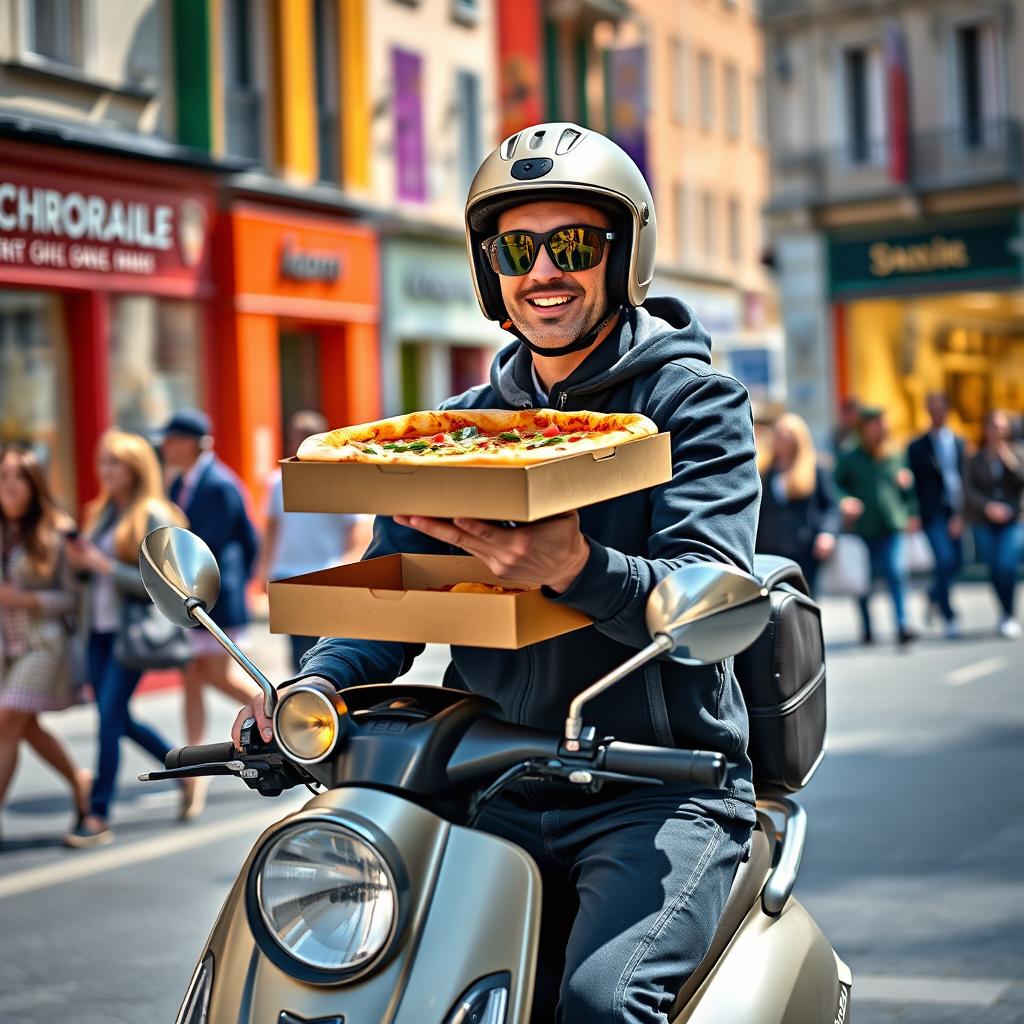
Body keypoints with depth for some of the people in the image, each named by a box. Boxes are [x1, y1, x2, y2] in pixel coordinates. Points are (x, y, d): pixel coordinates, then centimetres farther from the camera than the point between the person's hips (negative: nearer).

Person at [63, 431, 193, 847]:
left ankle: (99, 817, -2)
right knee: (119, 719, 13)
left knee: (110, 718, -8)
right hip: (98, 628, 8)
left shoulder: (154, 517, -9)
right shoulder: (100, 512, 11)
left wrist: (105, 566, -20)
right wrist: (80, 561, -5)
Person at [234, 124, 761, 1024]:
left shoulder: (693, 399, -2)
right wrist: (319, 684, -13)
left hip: (662, 788, -4)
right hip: (495, 796, 5)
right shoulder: (455, 429, 15)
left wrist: (573, 569, -36)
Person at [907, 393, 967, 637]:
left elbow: (967, 479, 5)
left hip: (956, 513, 3)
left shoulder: (960, 443, 9)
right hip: (933, 513, -3)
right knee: (945, 561, -13)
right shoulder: (917, 447, 3)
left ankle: (935, 594, 36)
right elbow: (914, 483, 3)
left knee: (956, 562, 6)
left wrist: (961, 514, -5)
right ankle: (949, 617, -1)